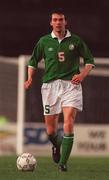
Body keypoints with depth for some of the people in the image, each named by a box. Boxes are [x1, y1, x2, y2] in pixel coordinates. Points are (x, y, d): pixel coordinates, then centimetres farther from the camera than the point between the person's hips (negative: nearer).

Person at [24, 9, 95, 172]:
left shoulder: (75, 40, 4)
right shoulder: (44, 41, 7)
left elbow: (89, 60, 11)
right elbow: (33, 60, 19)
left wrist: (82, 75, -6)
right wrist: (30, 78, 4)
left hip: (71, 85, -2)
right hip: (50, 85, 2)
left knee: (68, 123, -19)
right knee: (51, 131, 4)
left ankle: (63, 162, -13)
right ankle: (57, 146, 40)